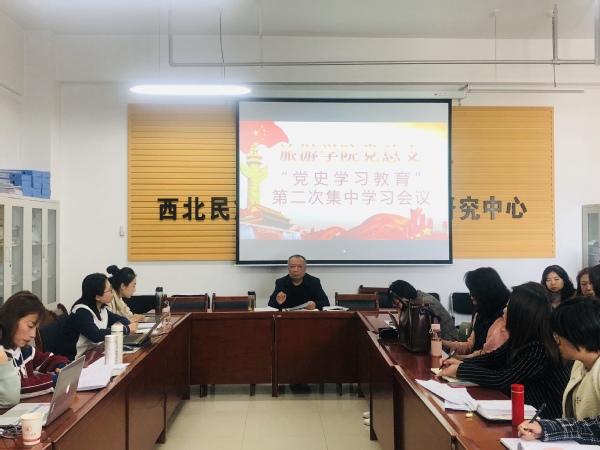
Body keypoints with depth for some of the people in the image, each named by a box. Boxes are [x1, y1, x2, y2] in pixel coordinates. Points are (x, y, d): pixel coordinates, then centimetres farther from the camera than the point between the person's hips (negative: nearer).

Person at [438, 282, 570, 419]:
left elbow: (501, 380, -26)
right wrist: (462, 363, -2)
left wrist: (459, 370, -17)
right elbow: (493, 358, 11)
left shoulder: (540, 350, -28)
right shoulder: (520, 339, -3)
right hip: (526, 409, 7)